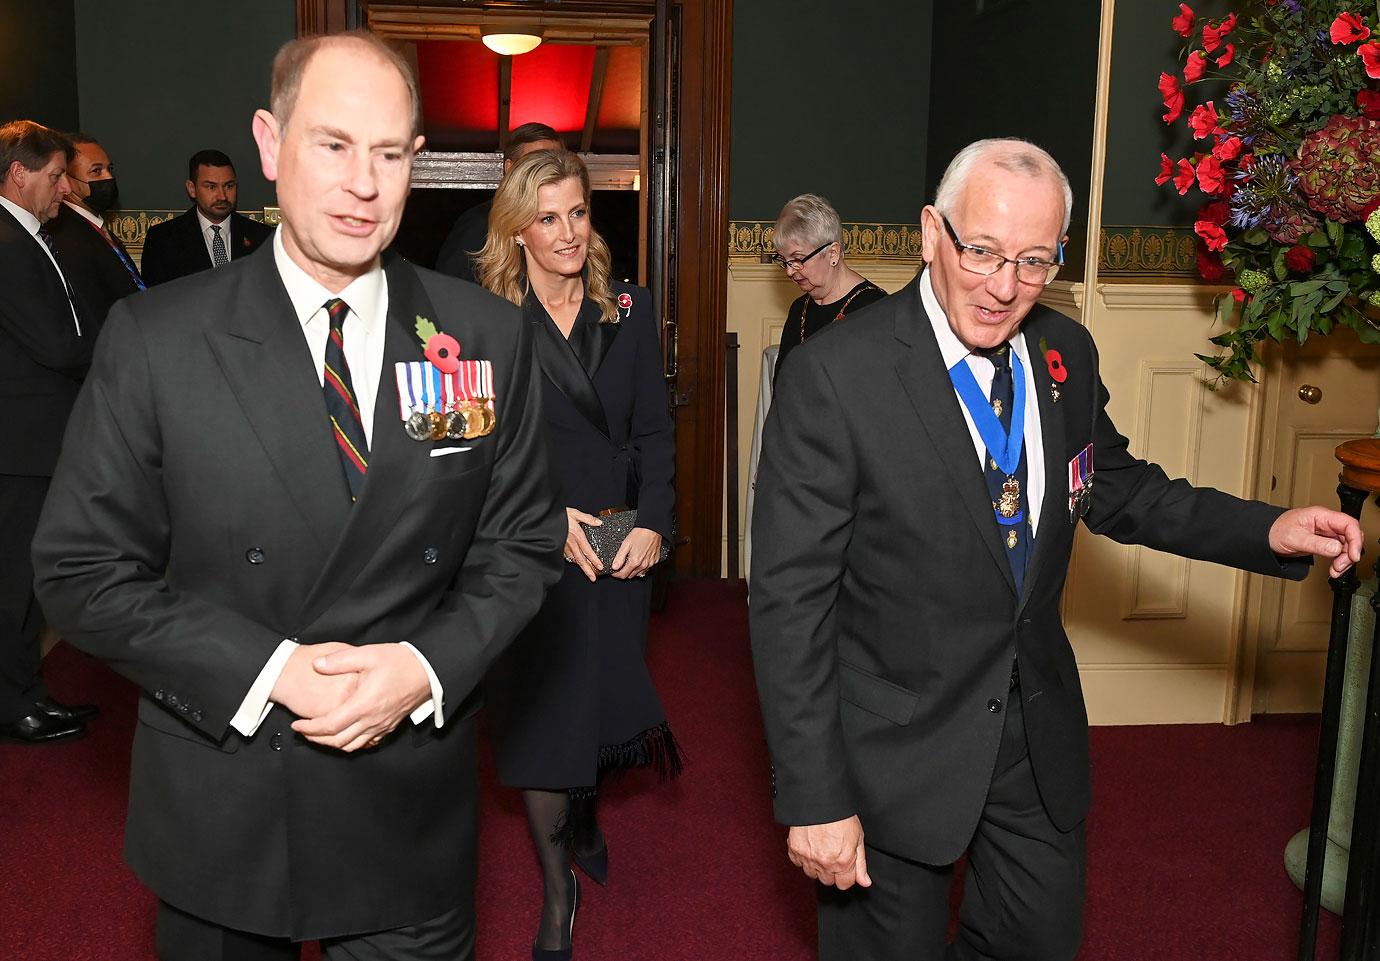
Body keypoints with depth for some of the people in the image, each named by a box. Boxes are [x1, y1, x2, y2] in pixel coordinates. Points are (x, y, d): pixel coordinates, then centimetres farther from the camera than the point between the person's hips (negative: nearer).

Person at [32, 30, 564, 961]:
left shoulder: (487, 336, -4)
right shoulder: (155, 339, -9)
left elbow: (522, 544, 0)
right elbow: (84, 570, -7)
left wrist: (427, 667, -15)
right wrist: (268, 670, -17)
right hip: (218, 813, 0)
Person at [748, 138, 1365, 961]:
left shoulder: (1067, 354, -2)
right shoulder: (835, 377, -21)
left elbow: (1115, 487, 15)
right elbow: (791, 598, -20)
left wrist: (1267, 530, 0)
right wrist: (815, 797, -19)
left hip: (1042, 733, 6)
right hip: (899, 748, -5)